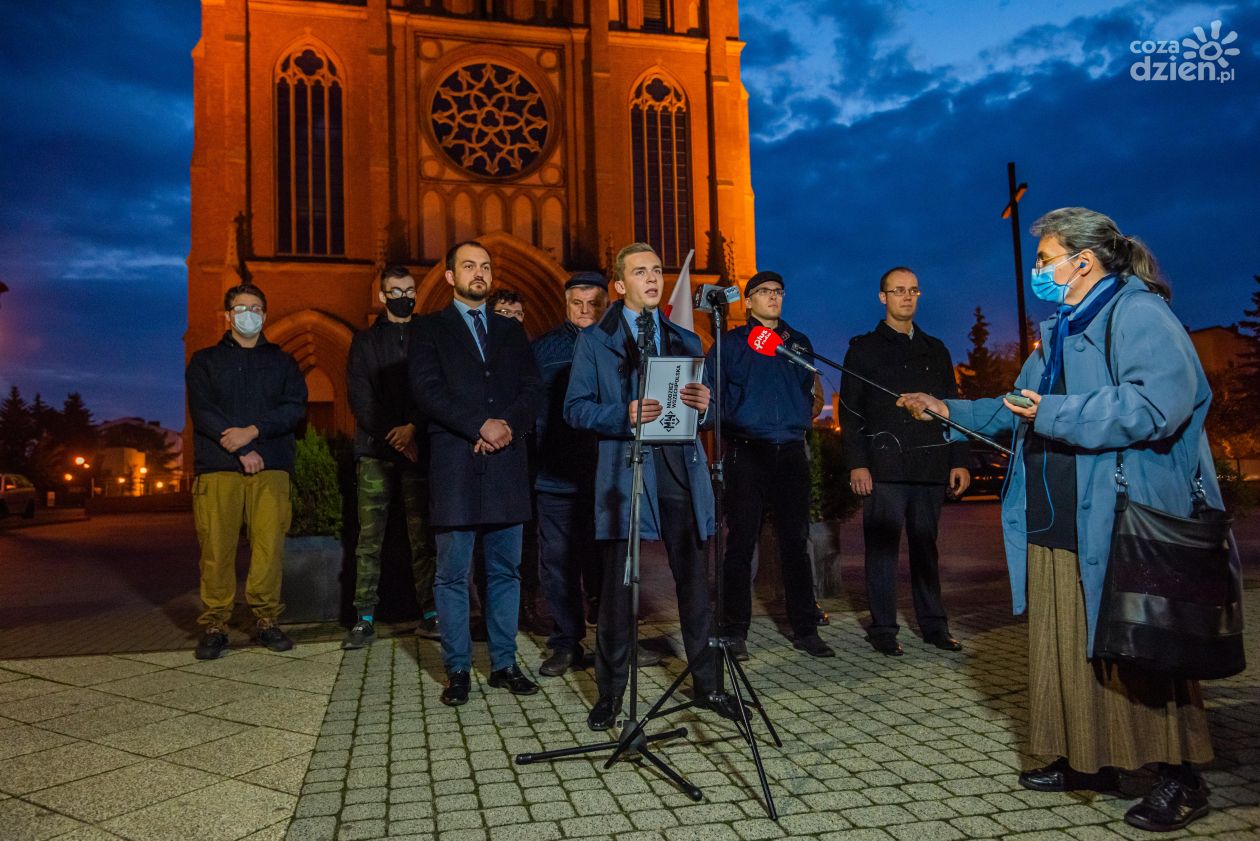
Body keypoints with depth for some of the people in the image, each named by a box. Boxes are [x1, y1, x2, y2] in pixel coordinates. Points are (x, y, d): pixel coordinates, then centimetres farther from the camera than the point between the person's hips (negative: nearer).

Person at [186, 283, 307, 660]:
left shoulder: (282, 361, 18)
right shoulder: (205, 361, 14)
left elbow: (295, 407, 4)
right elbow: (202, 410, 1)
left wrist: (253, 431, -10)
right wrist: (242, 450, -10)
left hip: (270, 467, 1)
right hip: (218, 467, -1)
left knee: (269, 545, -5)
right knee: (217, 548, -4)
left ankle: (266, 619, 6)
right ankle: (215, 625, 5)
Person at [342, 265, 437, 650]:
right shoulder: (366, 341, 13)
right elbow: (359, 397, 3)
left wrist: (415, 428, -11)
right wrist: (392, 434, -8)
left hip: (418, 448, 0)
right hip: (376, 449, 0)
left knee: (422, 536, -1)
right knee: (369, 537, -2)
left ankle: (430, 614, 4)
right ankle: (365, 619, 3)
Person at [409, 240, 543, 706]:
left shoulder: (511, 330, 18)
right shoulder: (430, 328, 8)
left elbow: (532, 389, 8)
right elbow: (426, 389, -6)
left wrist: (508, 426, -10)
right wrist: (480, 426, -14)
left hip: (506, 463, 3)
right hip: (454, 465, -3)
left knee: (505, 570, 7)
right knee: (453, 573, 0)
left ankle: (504, 664, 16)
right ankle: (457, 670, 10)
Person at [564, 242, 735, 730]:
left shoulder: (686, 341, 18)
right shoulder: (594, 341, 7)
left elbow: (705, 407, 17)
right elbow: (576, 408, -1)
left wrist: (703, 404, -7)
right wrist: (625, 416, -17)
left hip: (682, 471, 3)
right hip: (625, 473, -3)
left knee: (694, 583, 7)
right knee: (618, 587, 1)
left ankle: (706, 684, 20)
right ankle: (610, 693, 14)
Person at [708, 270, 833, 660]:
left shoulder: (799, 342, 17)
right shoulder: (731, 343, 6)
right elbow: (712, 394, 4)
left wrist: (805, 416, 12)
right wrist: (730, 426, -7)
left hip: (791, 452, 3)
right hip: (747, 452, -3)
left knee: (796, 541, 5)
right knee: (741, 542, -1)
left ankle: (805, 629, 13)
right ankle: (735, 632, 7)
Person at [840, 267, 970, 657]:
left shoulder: (935, 350, 18)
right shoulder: (864, 348, 5)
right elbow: (851, 411, -1)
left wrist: (959, 459, 8)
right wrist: (857, 463, -10)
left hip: (929, 465, 4)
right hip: (883, 466, -4)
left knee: (926, 546, 10)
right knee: (882, 547, -1)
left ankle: (934, 624, 18)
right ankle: (883, 629, 7)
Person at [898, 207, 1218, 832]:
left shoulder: (1138, 313, -9)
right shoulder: (1060, 331, 20)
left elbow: (1159, 402, -25)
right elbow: (1018, 410, 29)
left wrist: (1055, 414, -20)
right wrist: (950, 410, 26)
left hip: (1126, 526, -9)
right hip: (1056, 529, 9)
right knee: (1066, 651, 12)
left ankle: (1179, 777, 15)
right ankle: (1087, 760, 25)